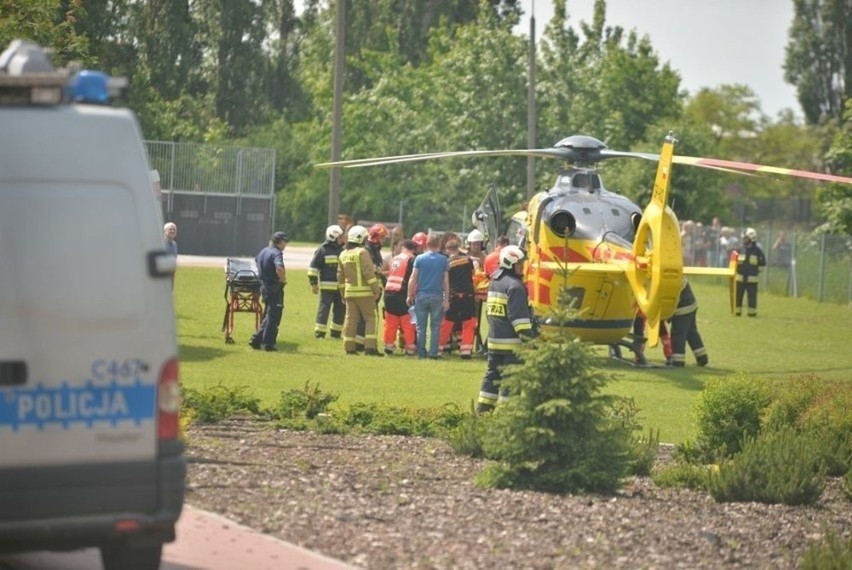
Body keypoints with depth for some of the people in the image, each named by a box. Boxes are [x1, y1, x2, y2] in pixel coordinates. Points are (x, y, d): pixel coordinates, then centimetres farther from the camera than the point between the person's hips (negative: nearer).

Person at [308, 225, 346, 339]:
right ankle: (319, 333, -3)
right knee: (324, 309, -7)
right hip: (327, 286, -7)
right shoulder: (322, 250, -6)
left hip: (340, 286, 7)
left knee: (340, 310, 8)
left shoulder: (342, 250, 15)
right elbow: (313, 267, -7)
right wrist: (313, 283, -11)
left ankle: (336, 333, 18)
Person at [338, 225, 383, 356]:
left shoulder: (343, 255, 12)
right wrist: (376, 289, -13)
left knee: (350, 319, 9)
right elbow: (368, 273, -16)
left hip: (349, 291, 6)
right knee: (370, 318, -1)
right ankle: (370, 347, -9)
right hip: (364, 292, -6)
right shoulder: (362, 252, -11)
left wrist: (343, 293, 23)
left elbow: (340, 276, 16)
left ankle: (349, 347, 9)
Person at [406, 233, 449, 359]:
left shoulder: (419, 258, 0)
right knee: (435, 326, 5)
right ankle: (433, 352, 2)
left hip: (422, 295, 0)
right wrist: (446, 299, 6)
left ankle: (421, 352, 6)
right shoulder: (444, 260, 1)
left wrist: (410, 295, 7)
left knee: (421, 326, 6)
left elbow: (413, 279, -1)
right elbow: (446, 281, 1)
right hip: (437, 296, 0)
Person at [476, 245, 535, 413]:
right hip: (512, 342, -9)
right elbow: (519, 316, -19)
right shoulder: (514, 286, -14)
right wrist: (529, 339, -17)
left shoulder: (494, 282, 16)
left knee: (492, 374, 13)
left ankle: (483, 408, 14)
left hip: (494, 339, 9)